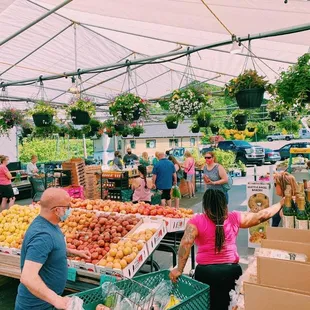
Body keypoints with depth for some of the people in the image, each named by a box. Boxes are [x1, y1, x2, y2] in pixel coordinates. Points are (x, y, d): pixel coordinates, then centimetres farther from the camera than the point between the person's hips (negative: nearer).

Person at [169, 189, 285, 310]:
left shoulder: (196, 221, -7)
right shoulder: (234, 218, 0)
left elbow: (186, 243, -20)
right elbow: (262, 215, 8)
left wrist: (179, 269, -16)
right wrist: (281, 203, 21)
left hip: (205, 271, -2)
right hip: (231, 271, 2)